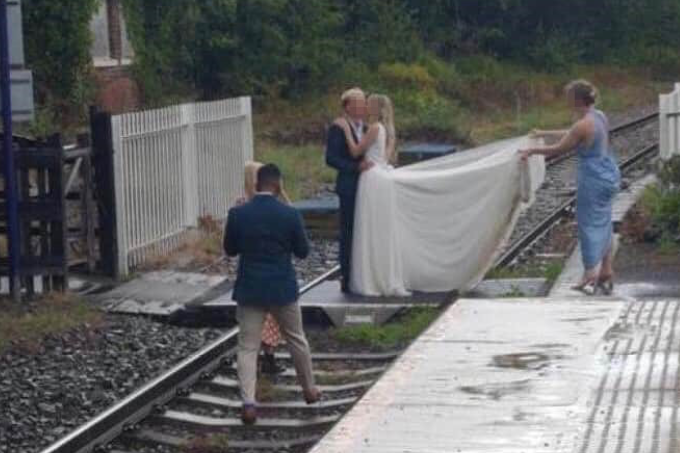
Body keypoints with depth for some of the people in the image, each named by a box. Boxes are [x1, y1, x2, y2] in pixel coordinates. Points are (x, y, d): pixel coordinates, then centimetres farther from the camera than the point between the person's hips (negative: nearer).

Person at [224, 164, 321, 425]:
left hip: (249, 289, 0)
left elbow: (230, 250, 4)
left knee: (247, 347, 3)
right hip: (283, 288, 0)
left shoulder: (238, 214, -8)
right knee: (296, 340, 20)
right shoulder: (290, 215, -11)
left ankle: (249, 403, -10)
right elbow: (303, 252, -1)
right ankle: (309, 389, 35)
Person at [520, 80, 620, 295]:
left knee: (590, 225, 2)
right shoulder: (600, 117, 6)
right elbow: (570, 135, 21)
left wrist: (532, 151, 3)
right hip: (609, 175, 9)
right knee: (604, 225, 17)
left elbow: (558, 149, -11)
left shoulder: (583, 125, -20)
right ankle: (607, 274, 25)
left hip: (594, 180, -9)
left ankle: (590, 279, 8)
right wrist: (544, 133, 29)